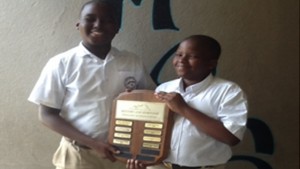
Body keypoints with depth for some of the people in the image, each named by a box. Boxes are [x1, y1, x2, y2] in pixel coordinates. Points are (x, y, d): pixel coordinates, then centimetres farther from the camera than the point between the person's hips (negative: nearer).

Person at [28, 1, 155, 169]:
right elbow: (47, 114, -6)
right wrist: (92, 143, -13)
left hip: (123, 154, 2)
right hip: (78, 155, -2)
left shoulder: (133, 63, -1)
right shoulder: (61, 64, -8)